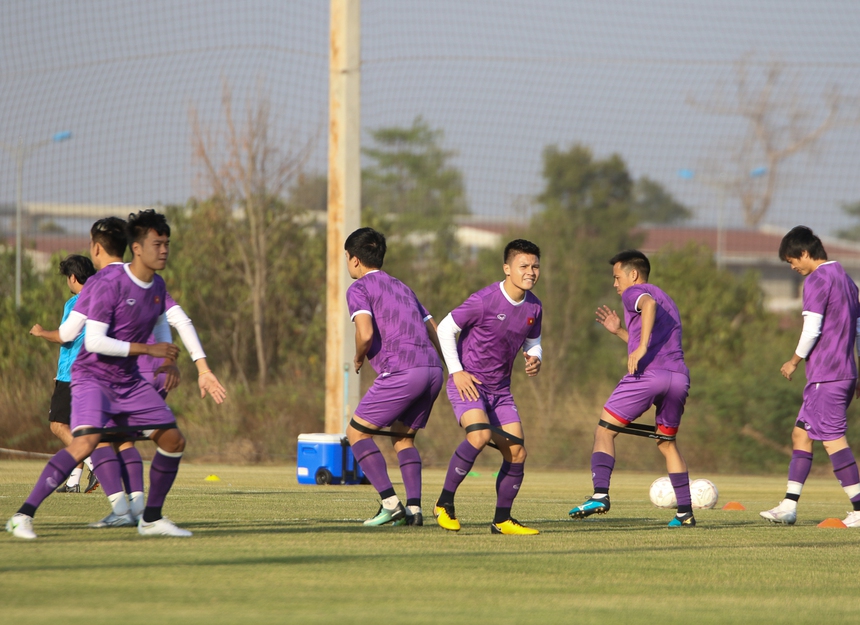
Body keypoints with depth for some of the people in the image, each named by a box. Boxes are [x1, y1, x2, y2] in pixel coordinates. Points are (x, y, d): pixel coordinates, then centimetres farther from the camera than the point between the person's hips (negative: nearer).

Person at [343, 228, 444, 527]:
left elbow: (366, 334, -11)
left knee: (356, 432, 5)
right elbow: (435, 333, 25)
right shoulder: (402, 288, 28)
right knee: (403, 437, 21)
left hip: (401, 371, -7)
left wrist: (358, 359, 8)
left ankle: (390, 502, -9)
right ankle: (414, 507, 2)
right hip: (433, 368, 7)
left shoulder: (359, 289, 5)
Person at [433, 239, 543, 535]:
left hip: (500, 388, 7)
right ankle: (444, 503, -16)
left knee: (517, 453, -2)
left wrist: (535, 359, -7)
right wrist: (456, 371, -14)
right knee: (480, 435, -30)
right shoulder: (485, 300, -19)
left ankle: (502, 520, 13)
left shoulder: (534, 307, 0)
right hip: (467, 383, -7)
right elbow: (445, 328, -11)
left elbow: (532, 341, 17)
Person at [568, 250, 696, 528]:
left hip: (647, 375, -7)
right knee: (667, 444, 22)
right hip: (679, 377, 7)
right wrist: (619, 331, 35)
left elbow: (649, 304, -19)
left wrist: (640, 348, -24)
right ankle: (686, 512, 15)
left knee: (604, 431, -1)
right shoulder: (667, 301, 32)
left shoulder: (633, 293, 7)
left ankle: (600, 494, -19)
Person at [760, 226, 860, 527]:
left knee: (833, 439, -9)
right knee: (801, 434, 13)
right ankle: (789, 506, 12)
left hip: (825, 375, -10)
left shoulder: (817, 280, -10)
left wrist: (795, 361, 0)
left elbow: (812, 330, -16)